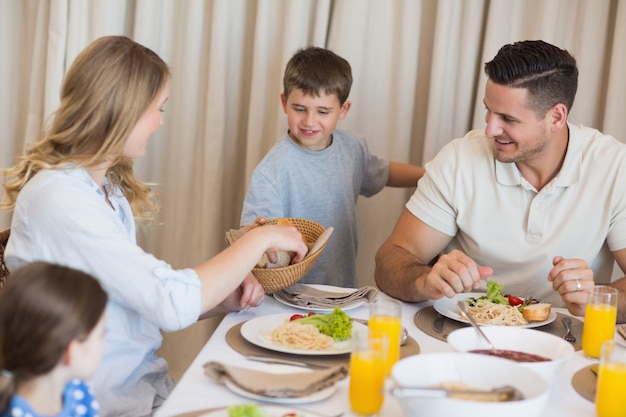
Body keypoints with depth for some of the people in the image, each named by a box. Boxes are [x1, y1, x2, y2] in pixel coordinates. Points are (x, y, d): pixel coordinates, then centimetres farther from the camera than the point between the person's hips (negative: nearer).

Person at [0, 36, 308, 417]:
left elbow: (147, 302, 9)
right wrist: (259, 239, -12)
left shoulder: (109, 188, 11)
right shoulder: (57, 198, -18)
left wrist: (224, 298, -6)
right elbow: (173, 303, -23)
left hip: (149, 385, 8)